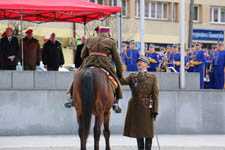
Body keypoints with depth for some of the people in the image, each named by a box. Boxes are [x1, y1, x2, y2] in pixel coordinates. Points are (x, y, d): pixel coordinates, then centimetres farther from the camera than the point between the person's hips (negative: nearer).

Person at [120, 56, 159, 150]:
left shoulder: (152, 78, 3)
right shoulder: (132, 77, 11)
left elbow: (155, 95, -2)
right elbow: (123, 81, -9)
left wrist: (155, 110, -9)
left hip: (146, 107, -3)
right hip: (135, 107, 3)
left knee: (148, 131, -2)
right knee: (137, 131, 8)